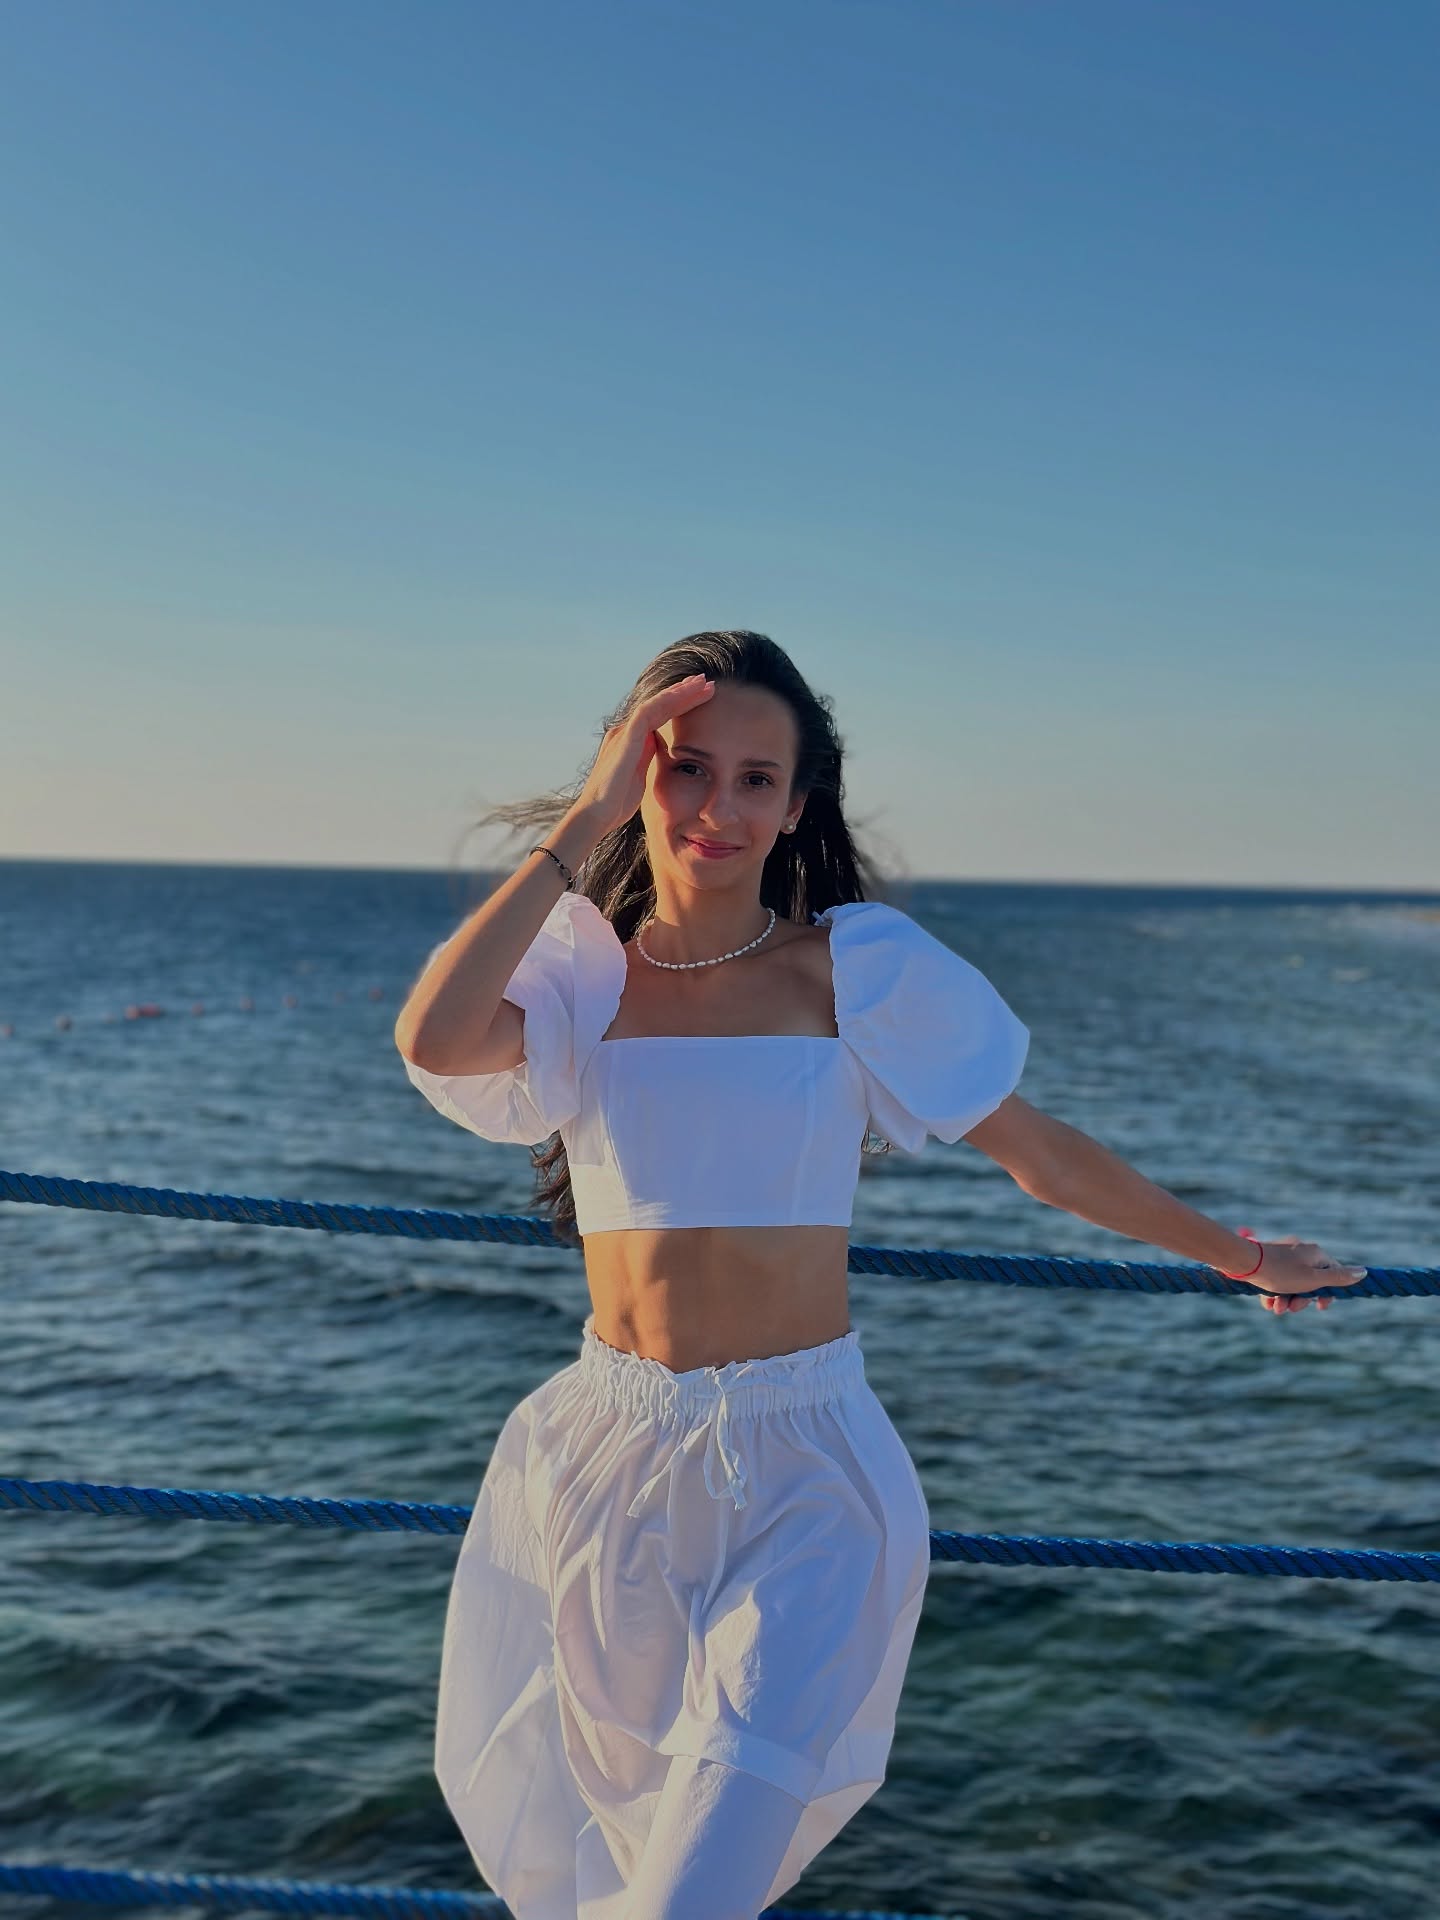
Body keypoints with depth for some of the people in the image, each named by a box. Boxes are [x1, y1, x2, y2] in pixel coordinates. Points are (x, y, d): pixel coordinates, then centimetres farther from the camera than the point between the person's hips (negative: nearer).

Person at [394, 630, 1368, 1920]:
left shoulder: (861, 970, -4)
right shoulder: (579, 971, -2)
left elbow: (1041, 1154, 6)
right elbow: (433, 1040, -25)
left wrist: (1236, 1254, 15)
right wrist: (584, 822, -18)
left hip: (804, 1475, -2)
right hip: (611, 1462, 2)